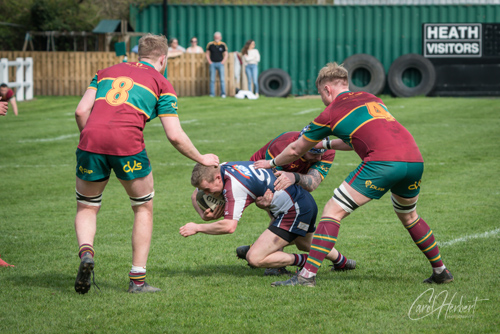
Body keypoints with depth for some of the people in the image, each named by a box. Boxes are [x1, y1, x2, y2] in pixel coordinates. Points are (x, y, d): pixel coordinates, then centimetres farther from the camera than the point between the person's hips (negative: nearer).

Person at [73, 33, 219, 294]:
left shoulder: (106, 72, 26)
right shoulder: (161, 83, 16)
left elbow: (81, 111, 13)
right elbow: (175, 136, 10)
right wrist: (202, 159, 24)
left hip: (92, 138, 3)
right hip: (127, 143, -2)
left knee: (86, 208, 20)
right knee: (144, 209, 19)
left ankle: (86, 253, -10)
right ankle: (137, 279, 16)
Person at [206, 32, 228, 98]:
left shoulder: (223, 45, 3)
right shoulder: (210, 44, 3)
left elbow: (226, 54, 9)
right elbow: (207, 54, 11)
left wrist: (223, 61, -3)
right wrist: (209, 61, 0)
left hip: (220, 63, 0)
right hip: (212, 63, 0)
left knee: (222, 79, -5)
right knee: (212, 79, -1)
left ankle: (223, 93, -2)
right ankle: (212, 94, 4)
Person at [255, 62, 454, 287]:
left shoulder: (331, 113, 14)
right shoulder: (370, 99, 29)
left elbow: (295, 151, 26)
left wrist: (272, 163, 44)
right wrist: (327, 144, 53)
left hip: (382, 162, -6)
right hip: (414, 159, 6)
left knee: (333, 212, 2)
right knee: (408, 216, 31)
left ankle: (307, 275, -6)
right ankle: (440, 271, 35)